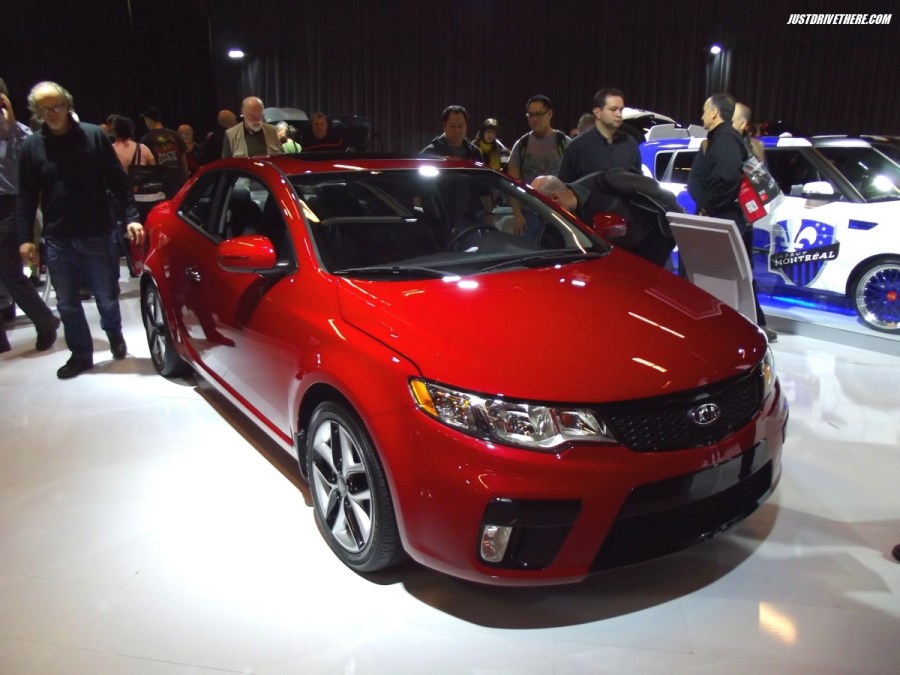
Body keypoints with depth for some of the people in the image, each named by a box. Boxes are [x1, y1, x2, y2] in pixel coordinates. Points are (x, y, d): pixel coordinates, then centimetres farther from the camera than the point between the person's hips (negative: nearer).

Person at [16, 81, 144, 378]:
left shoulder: (93, 135, -2)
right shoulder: (32, 146, 3)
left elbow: (118, 181, -1)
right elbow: (26, 197, 5)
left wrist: (129, 217, -9)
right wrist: (25, 238, 1)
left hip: (98, 235, -2)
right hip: (57, 240, 2)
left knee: (107, 297, 9)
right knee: (67, 303, 9)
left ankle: (114, 335, 38)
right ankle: (80, 354, 25)